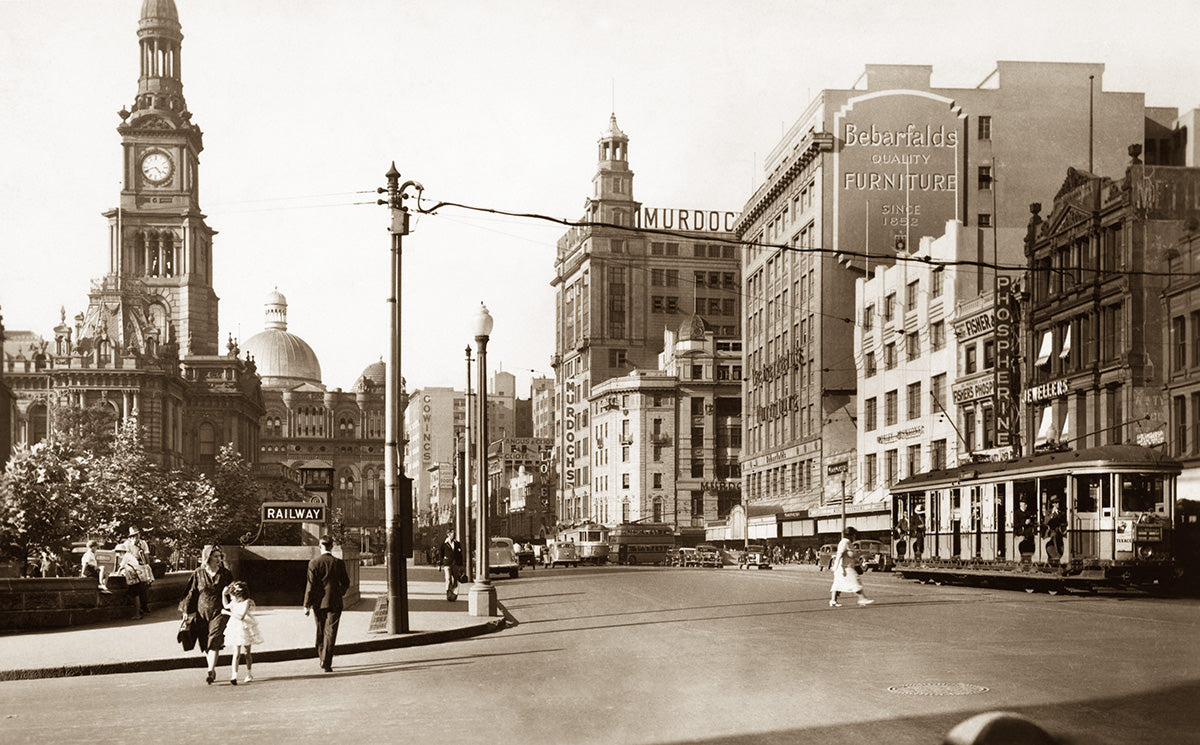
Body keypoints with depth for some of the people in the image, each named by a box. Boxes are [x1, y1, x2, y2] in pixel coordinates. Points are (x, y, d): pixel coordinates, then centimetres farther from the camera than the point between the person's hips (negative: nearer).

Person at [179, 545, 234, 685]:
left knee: (214, 641, -16)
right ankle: (213, 670, 22)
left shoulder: (226, 574, 3)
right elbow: (191, 593, 8)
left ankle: (211, 671, -19)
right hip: (202, 613, 2)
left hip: (219, 612, -2)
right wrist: (187, 610, 5)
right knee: (205, 643, 7)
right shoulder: (198, 573, 3)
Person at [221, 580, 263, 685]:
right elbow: (226, 605, 22)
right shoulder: (235, 603, 2)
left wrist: (228, 613, -23)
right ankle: (234, 675, -14)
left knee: (247, 653, 11)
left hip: (246, 630, -4)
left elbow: (241, 617, -27)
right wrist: (224, 594, 9)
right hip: (236, 631, 4)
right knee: (236, 654, -5)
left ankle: (249, 674, 25)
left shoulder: (247, 603, -18)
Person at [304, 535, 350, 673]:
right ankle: (326, 663, -7)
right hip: (334, 602, -1)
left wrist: (307, 605, -2)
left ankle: (321, 656, 29)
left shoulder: (313, 563, -6)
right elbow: (346, 584, 2)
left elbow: (310, 586, -7)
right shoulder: (339, 563, -5)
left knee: (320, 631, 18)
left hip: (318, 603, 1)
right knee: (330, 632, 0)